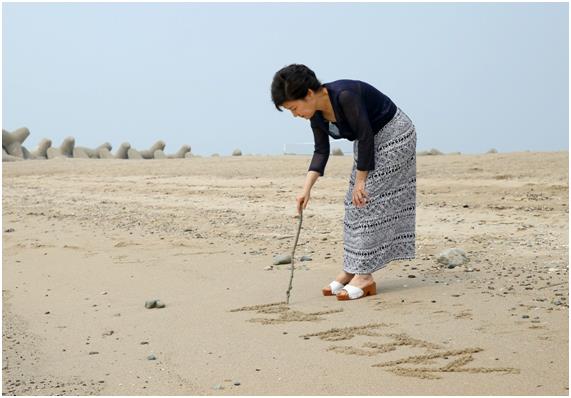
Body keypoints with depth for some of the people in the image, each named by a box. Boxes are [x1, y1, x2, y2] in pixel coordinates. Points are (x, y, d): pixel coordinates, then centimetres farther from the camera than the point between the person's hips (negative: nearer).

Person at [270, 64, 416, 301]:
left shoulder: (345, 95, -32)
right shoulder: (316, 114, -6)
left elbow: (366, 137, -26)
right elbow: (321, 151, -1)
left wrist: (360, 180, -20)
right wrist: (307, 188, -12)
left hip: (394, 135, -8)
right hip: (371, 140, 8)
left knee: (370, 202, -12)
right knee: (355, 205, 5)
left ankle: (364, 277, -9)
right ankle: (351, 271, 10)